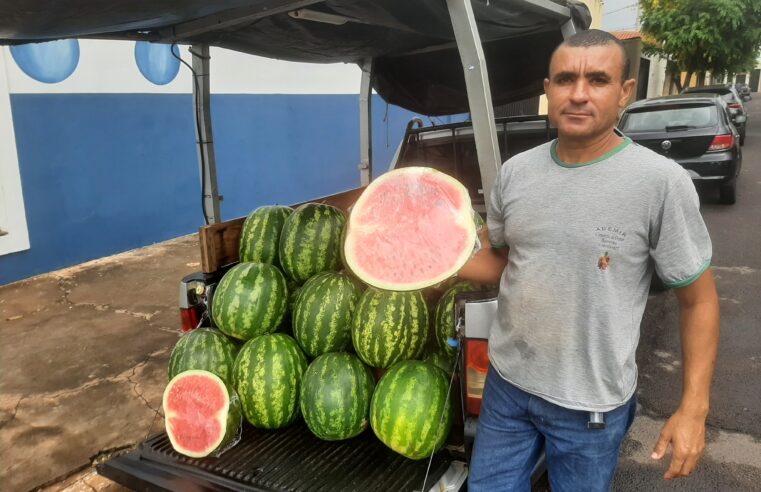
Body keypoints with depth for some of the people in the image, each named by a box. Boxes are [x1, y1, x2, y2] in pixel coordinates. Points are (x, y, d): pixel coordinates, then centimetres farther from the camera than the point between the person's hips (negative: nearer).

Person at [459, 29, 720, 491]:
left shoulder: (661, 181, -16)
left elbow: (698, 299, -8)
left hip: (591, 405, -4)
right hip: (506, 382, 4)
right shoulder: (515, 172, -3)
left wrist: (693, 407, -10)